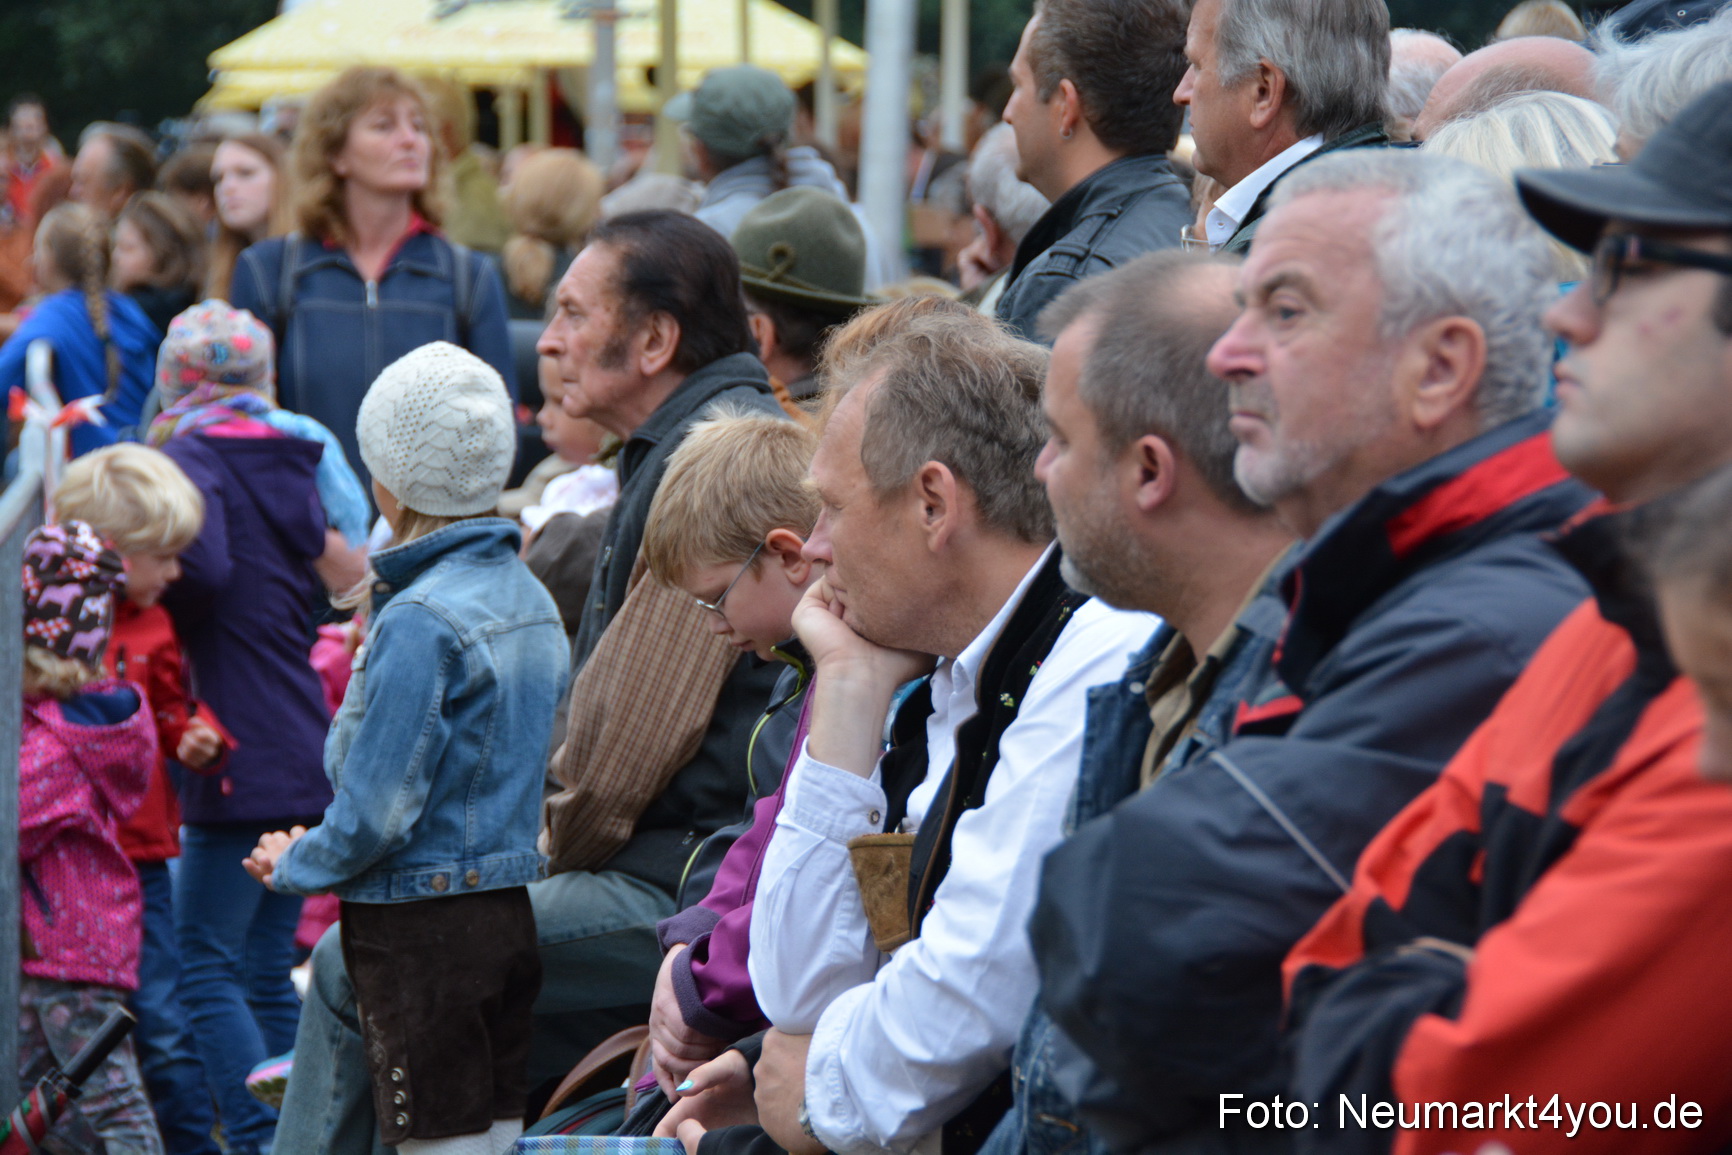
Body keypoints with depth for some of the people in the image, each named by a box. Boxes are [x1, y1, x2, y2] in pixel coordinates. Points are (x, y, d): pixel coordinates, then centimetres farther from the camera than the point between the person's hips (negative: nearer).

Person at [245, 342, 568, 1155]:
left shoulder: (419, 621, -19)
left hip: (423, 925, -8)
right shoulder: (531, 600, 7)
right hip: (510, 903, 8)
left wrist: (293, 866, -1)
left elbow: (379, 806, -19)